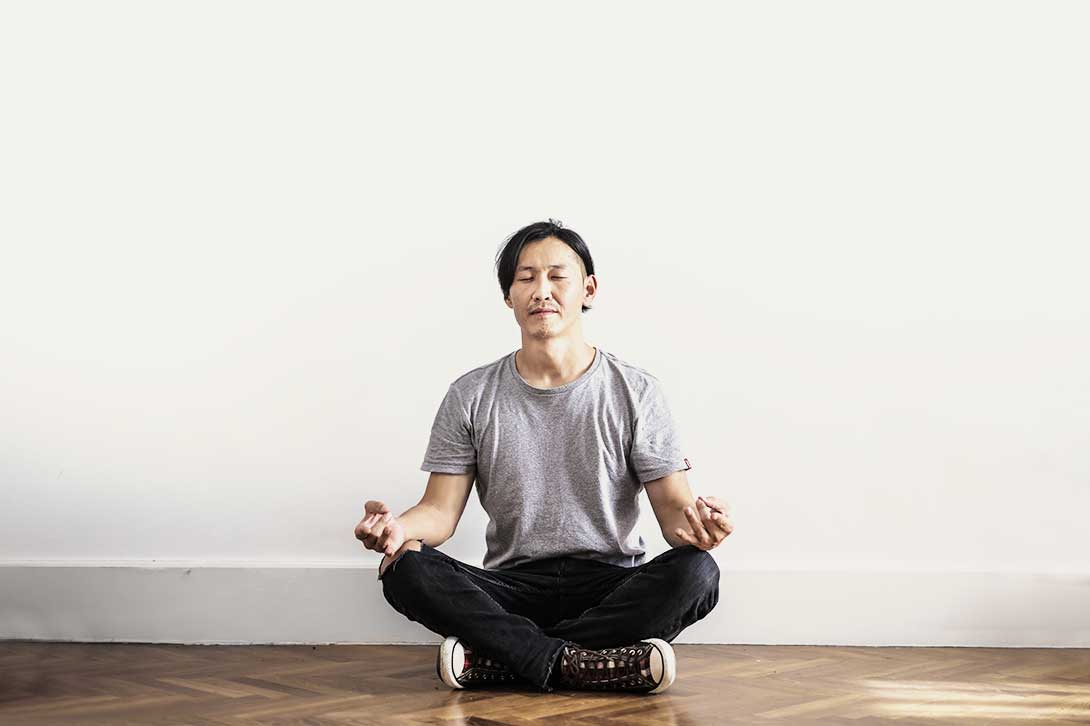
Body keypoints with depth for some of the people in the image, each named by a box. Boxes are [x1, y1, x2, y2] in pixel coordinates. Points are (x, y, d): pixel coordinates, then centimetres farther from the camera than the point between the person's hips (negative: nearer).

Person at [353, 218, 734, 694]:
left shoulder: (635, 392, 2)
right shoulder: (471, 396, 6)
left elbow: (673, 507, -3)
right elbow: (440, 511, 1)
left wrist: (694, 524, -29)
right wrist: (397, 526, -23)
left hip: (612, 589, 0)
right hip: (510, 590, 0)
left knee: (696, 572, -31)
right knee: (405, 569, -26)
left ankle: (493, 661, -28)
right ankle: (586, 666, -32)